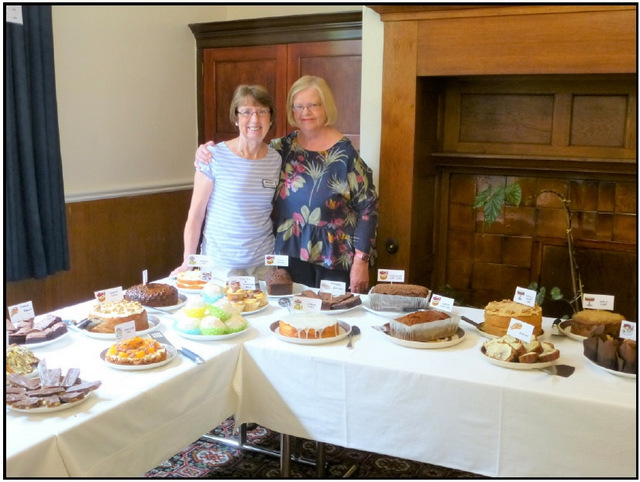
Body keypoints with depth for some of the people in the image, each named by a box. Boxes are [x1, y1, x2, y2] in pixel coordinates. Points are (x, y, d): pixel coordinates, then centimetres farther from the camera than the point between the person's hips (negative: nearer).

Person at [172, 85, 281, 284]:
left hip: (264, 261, 3)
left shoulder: (276, 160, 1)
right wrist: (188, 263, -7)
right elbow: (196, 214, -5)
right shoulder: (214, 157, -10)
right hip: (221, 263, -3)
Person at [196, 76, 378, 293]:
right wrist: (209, 153, -7)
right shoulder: (283, 148, 3)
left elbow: (367, 206, -9)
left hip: (336, 257, -3)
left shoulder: (347, 152, -9)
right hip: (291, 254, 4)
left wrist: (361, 261, -12)